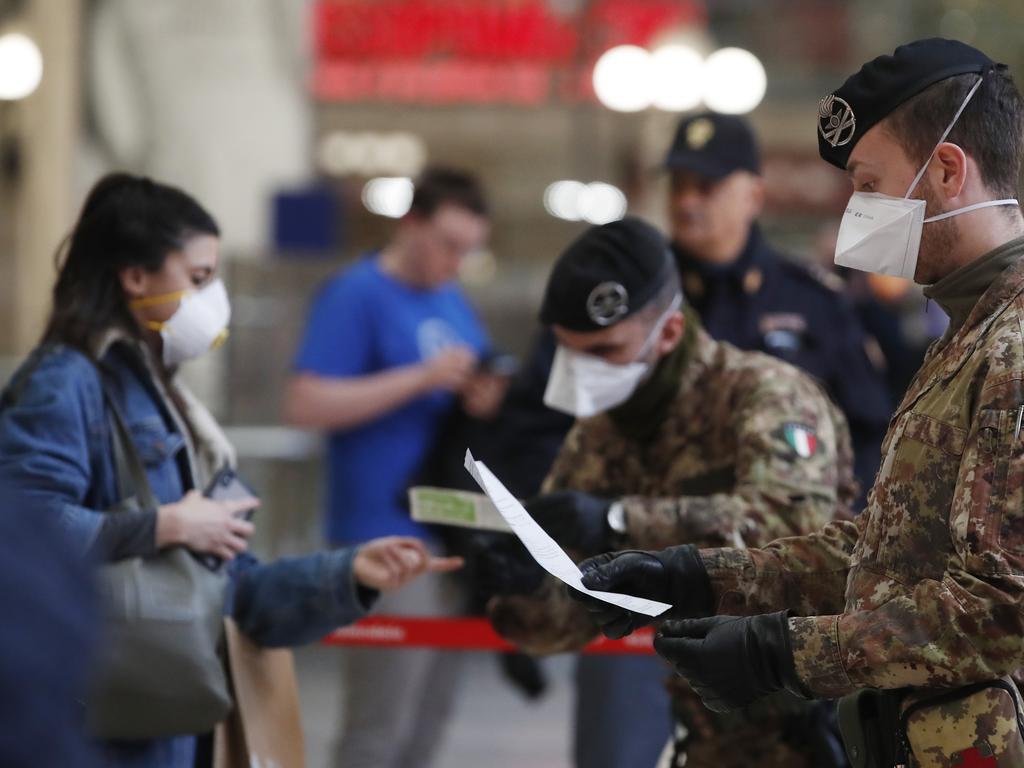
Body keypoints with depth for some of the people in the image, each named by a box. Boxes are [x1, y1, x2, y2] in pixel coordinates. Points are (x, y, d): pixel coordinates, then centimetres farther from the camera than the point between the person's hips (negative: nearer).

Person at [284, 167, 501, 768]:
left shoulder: (452, 301, 15)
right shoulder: (356, 296, -8)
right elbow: (306, 405, -16)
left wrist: (485, 398, -2)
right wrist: (422, 378, -20)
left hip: (451, 532, 8)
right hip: (387, 533, -8)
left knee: (429, 719, 12)